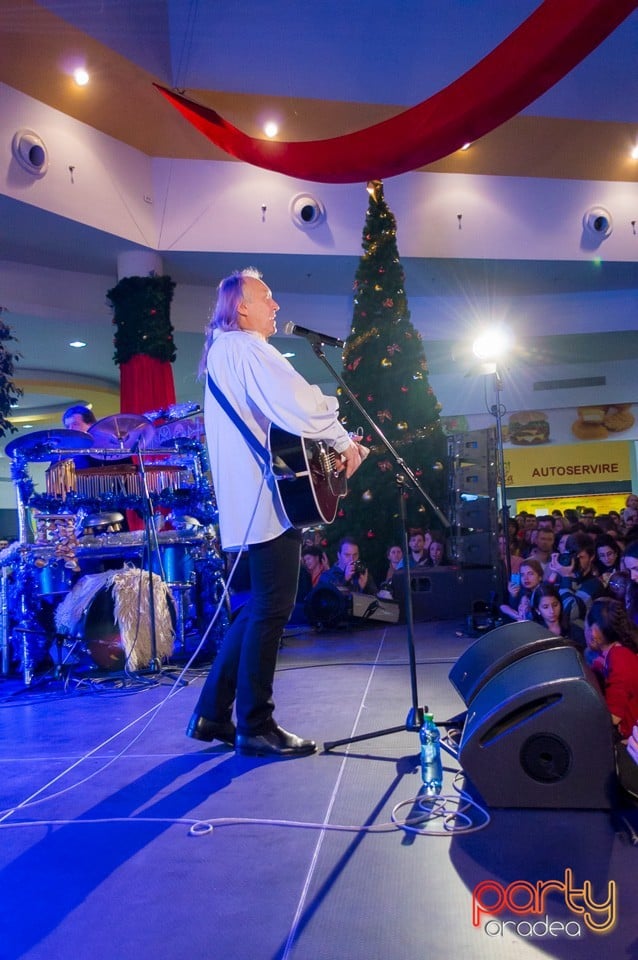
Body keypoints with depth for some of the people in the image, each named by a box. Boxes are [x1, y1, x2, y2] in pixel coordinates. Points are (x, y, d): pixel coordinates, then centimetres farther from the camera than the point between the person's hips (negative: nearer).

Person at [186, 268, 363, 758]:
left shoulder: (222, 353, 23)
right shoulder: (245, 348, -9)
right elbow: (299, 405, -25)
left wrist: (327, 440, 16)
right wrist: (343, 441, -10)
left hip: (251, 499, 10)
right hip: (269, 497, -10)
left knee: (258, 607, 16)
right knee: (271, 611, -3)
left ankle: (213, 713, 21)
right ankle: (256, 727, 7)